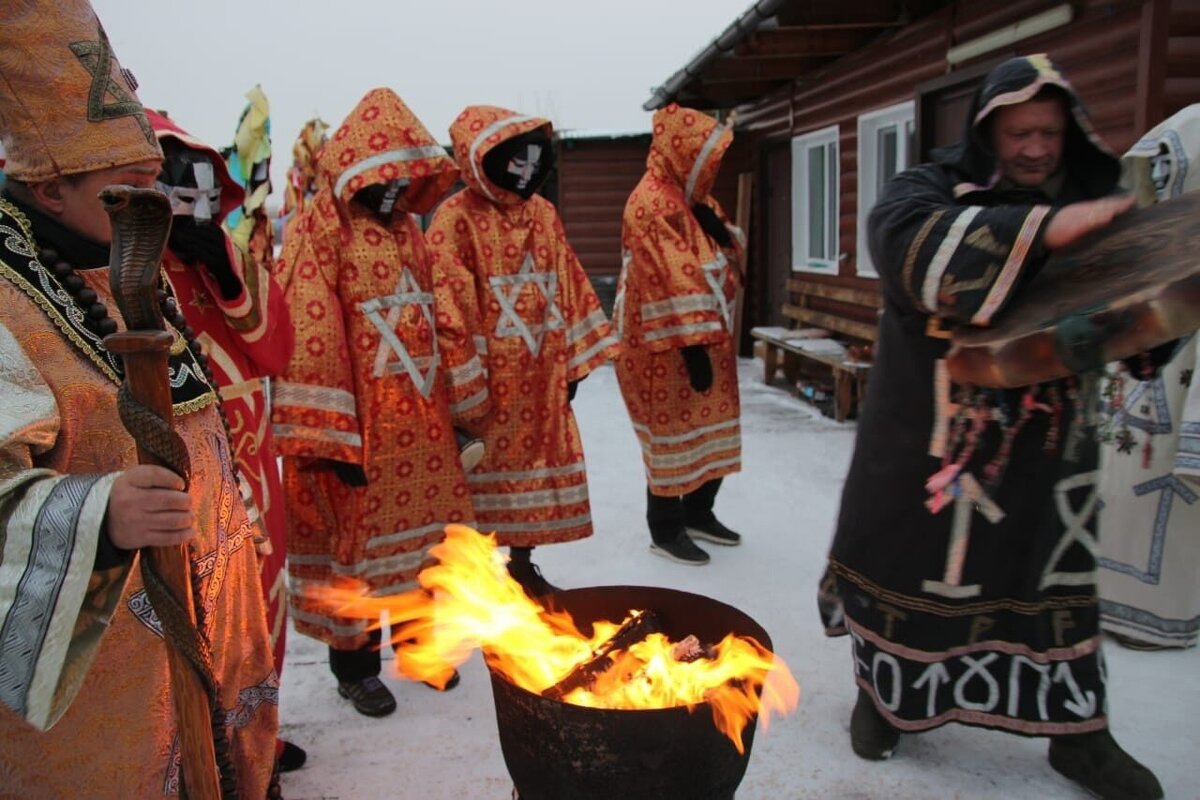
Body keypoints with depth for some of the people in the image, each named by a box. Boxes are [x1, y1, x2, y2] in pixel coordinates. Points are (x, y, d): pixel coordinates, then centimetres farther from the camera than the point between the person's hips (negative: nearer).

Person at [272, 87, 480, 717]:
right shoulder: (320, 231, -11)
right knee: (356, 541, 8)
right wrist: (332, 438, -18)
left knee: (424, 535, 16)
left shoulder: (406, 227, 12)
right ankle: (354, 664, 27)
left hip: (421, 423, 7)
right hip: (357, 428, -6)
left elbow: (438, 316, 15)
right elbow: (310, 337, -16)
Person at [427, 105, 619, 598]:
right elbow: (450, 304, -16)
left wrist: (573, 360, 9)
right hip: (488, 381, -6)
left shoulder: (543, 213, 8)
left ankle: (522, 566, 32)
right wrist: (463, 385, -18)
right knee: (484, 476, 5)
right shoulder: (456, 219, -12)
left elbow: (568, 288, 12)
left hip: (541, 377, 7)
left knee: (533, 467, 15)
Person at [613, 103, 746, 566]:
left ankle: (699, 514, 30)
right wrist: (692, 344, -26)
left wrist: (720, 230, -5)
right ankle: (665, 530, 14)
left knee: (712, 428, 15)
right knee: (674, 432, -1)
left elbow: (731, 255, 17)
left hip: (709, 336, 9)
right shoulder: (652, 204, -17)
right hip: (667, 346, -9)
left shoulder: (695, 197, 14)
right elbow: (672, 281, -23)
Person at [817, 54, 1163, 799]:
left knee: (1056, 572, 13)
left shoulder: (1093, 199, 8)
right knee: (908, 561, 11)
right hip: (931, 432, -3)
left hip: (1047, 436, 4)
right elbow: (914, 245, -29)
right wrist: (1043, 231, -34)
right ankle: (883, 693, 34)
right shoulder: (930, 189, -5)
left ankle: (1078, 732, 30)